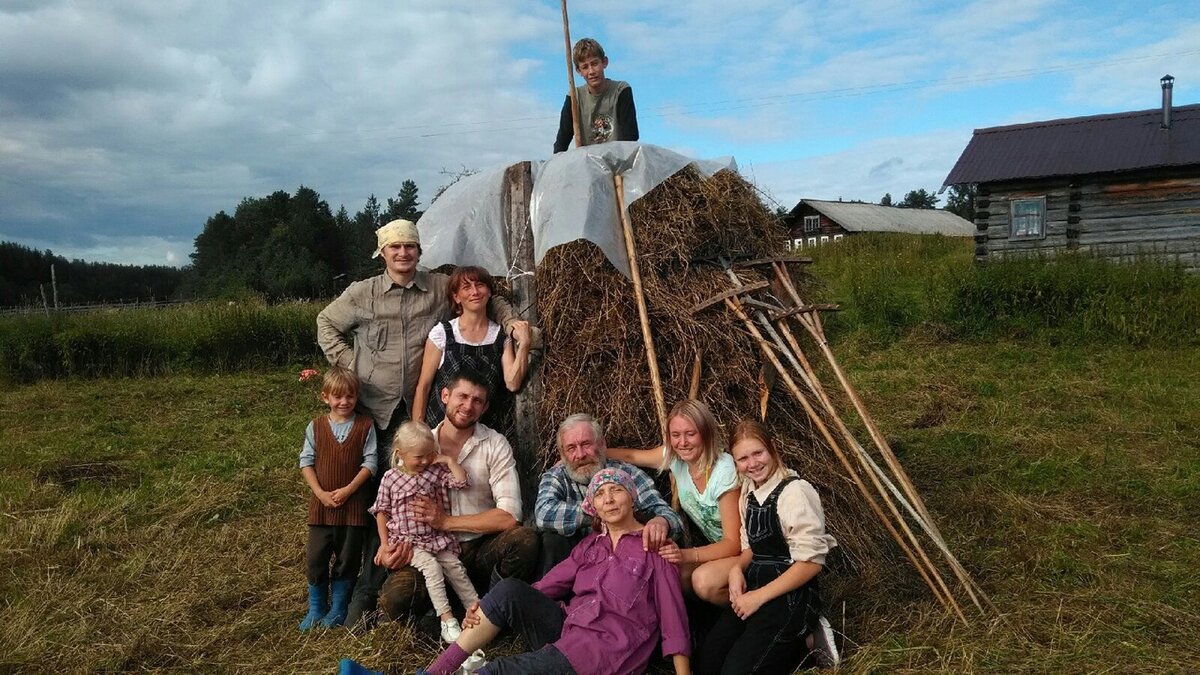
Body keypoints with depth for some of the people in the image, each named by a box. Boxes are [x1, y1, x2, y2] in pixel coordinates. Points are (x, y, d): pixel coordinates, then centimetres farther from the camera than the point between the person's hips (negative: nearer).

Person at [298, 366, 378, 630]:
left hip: (353, 503, -1)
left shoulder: (365, 426, -3)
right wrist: (320, 493, -11)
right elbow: (306, 462, 0)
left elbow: (370, 462, -6)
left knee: (347, 559, 7)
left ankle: (338, 609, 24)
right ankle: (316, 609, 23)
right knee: (315, 558, 5)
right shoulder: (315, 427, 0)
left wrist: (349, 489, -15)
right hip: (321, 503, 1)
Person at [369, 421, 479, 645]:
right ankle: (447, 619, -26)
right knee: (431, 565, -26)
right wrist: (384, 543, -2)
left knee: (455, 567, -10)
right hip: (407, 540, -3)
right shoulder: (390, 478, -3)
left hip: (437, 538, 3)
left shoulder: (436, 472, 2)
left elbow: (461, 482, -6)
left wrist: (449, 460, -7)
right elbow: (381, 512, 3)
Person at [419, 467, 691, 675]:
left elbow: (672, 614, -1)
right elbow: (551, 584, 12)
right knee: (510, 590, -20)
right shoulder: (589, 545, 20)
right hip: (567, 628, 6)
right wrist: (489, 608, -1)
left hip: (610, 646, -6)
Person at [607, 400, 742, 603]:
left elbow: (733, 543, -25)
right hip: (713, 547, 6)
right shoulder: (675, 457, -7)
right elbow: (630, 456, 8)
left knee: (704, 580, -33)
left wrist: (687, 555, -38)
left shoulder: (724, 470, -25)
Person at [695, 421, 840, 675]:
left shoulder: (794, 492, -18)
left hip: (789, 595, -8)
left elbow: (811, 561, -18)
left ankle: (806, 642, 2)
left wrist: (759, 597, -16)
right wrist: (737, 569, -6)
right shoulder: (748, 490, 8)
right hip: (754, 587, 8)